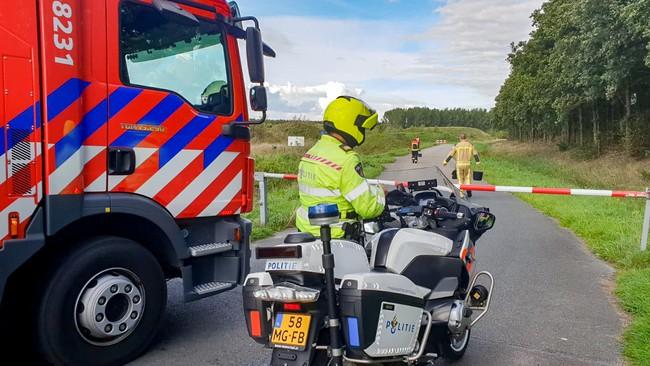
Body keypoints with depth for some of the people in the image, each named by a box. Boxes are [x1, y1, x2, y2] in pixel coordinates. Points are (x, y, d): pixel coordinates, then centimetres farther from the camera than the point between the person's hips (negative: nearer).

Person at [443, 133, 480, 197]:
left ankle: (462, 193, 8)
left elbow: (451, 154, 1)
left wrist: (445, 161, 9)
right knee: (468, 178, 8)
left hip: (459, 164, 0)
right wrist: (478, 161, 14)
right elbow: (475, 154, 3)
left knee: (460, 179, 10)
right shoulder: (470, 145, 3)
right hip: (468, 164, 0)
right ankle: (469, 192, -13)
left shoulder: (457, 145, 1)